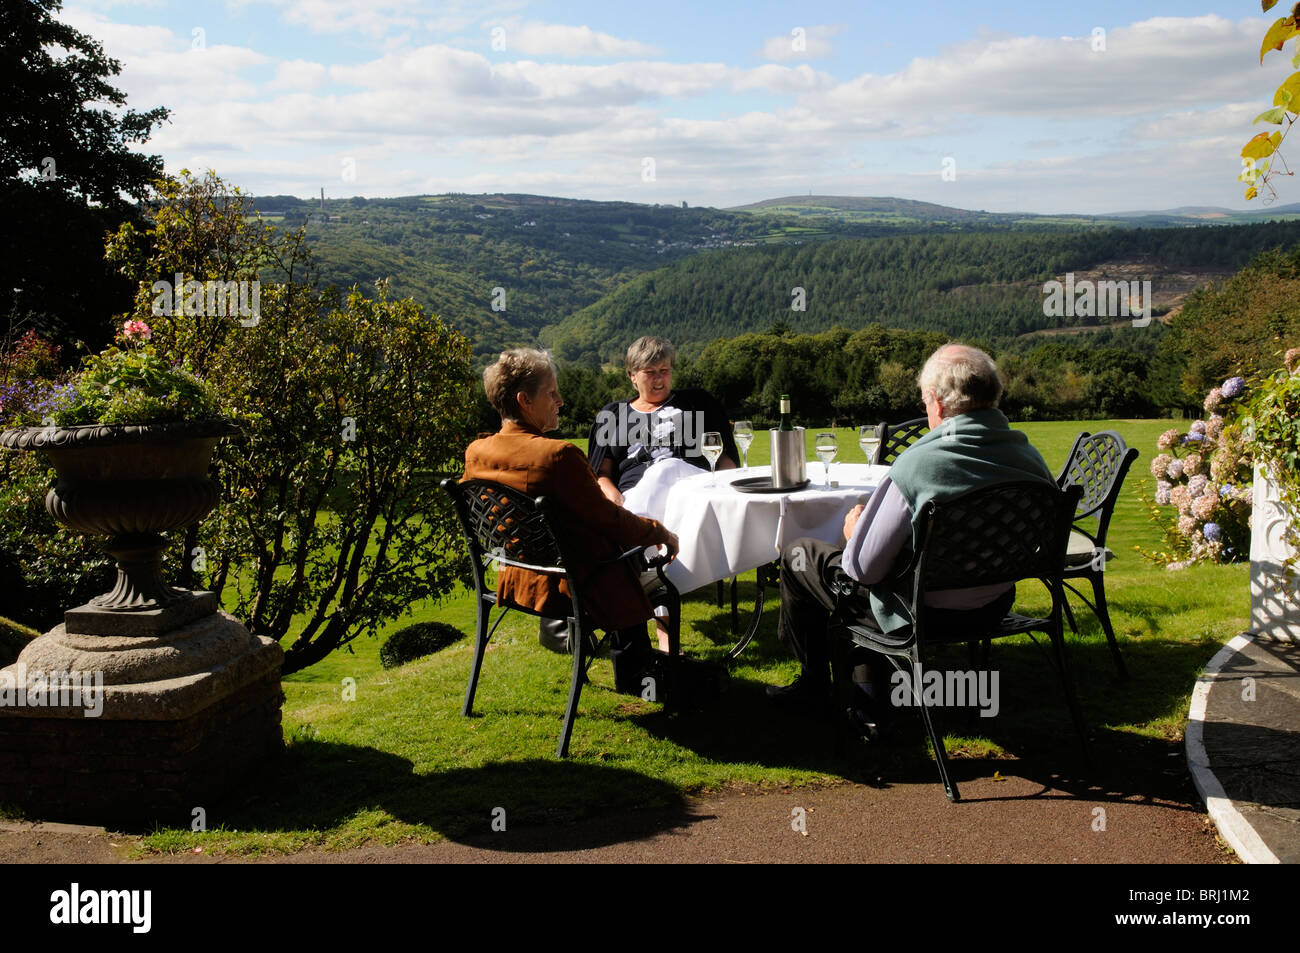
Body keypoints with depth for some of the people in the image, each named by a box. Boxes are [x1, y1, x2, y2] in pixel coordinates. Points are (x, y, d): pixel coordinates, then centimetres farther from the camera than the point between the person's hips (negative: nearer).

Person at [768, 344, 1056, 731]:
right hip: (995, 608, 7)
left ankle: (814, 683, 36)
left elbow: (864, 567, -23)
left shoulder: (917, 464, -29)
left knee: (798, 556, 15)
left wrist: (854, 531, 1)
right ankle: (871, 703, 36)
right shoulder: (1031, 459, -10)